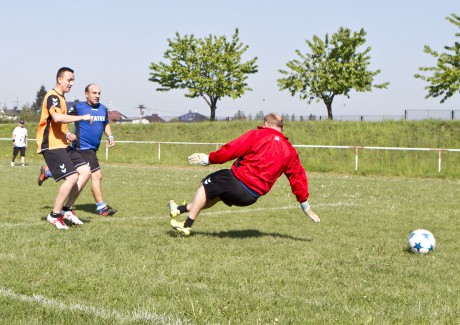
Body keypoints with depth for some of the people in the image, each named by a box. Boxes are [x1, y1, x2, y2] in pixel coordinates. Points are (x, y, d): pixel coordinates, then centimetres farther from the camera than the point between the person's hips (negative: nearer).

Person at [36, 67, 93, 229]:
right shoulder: (52, 97, -13)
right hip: (51, 146, -10)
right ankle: (54, 215, -4)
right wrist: (82, 117, -28)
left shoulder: (61, 98, 20)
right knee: (72, 177, -17)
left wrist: (67, 134, 16)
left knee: (85, 171, 3)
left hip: (62, 145, 10)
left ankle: (66, 209, 9)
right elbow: (57, 118, -33)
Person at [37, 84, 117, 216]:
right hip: (83, 147, -8)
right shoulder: (78, 108, -9)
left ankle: (46, 171, 41)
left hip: (92, 149, 8)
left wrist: (110, 136, 11)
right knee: (96, 175, -12)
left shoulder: (103, 109, 11)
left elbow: (106, 124, 26)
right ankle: (101, 208, -5)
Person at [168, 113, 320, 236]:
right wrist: (305, 204, 21)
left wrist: (209, 159, 2)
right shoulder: (289, 151, 10)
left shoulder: (258, 135, -6)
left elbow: (231, 150, -10)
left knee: (205, 186, 16)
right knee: (216, 193, 28)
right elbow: (298, 176, 13)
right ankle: (181, 209, 33)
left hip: (238, 180, -6)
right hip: (252, 196, 6)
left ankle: (186, 225, 15)